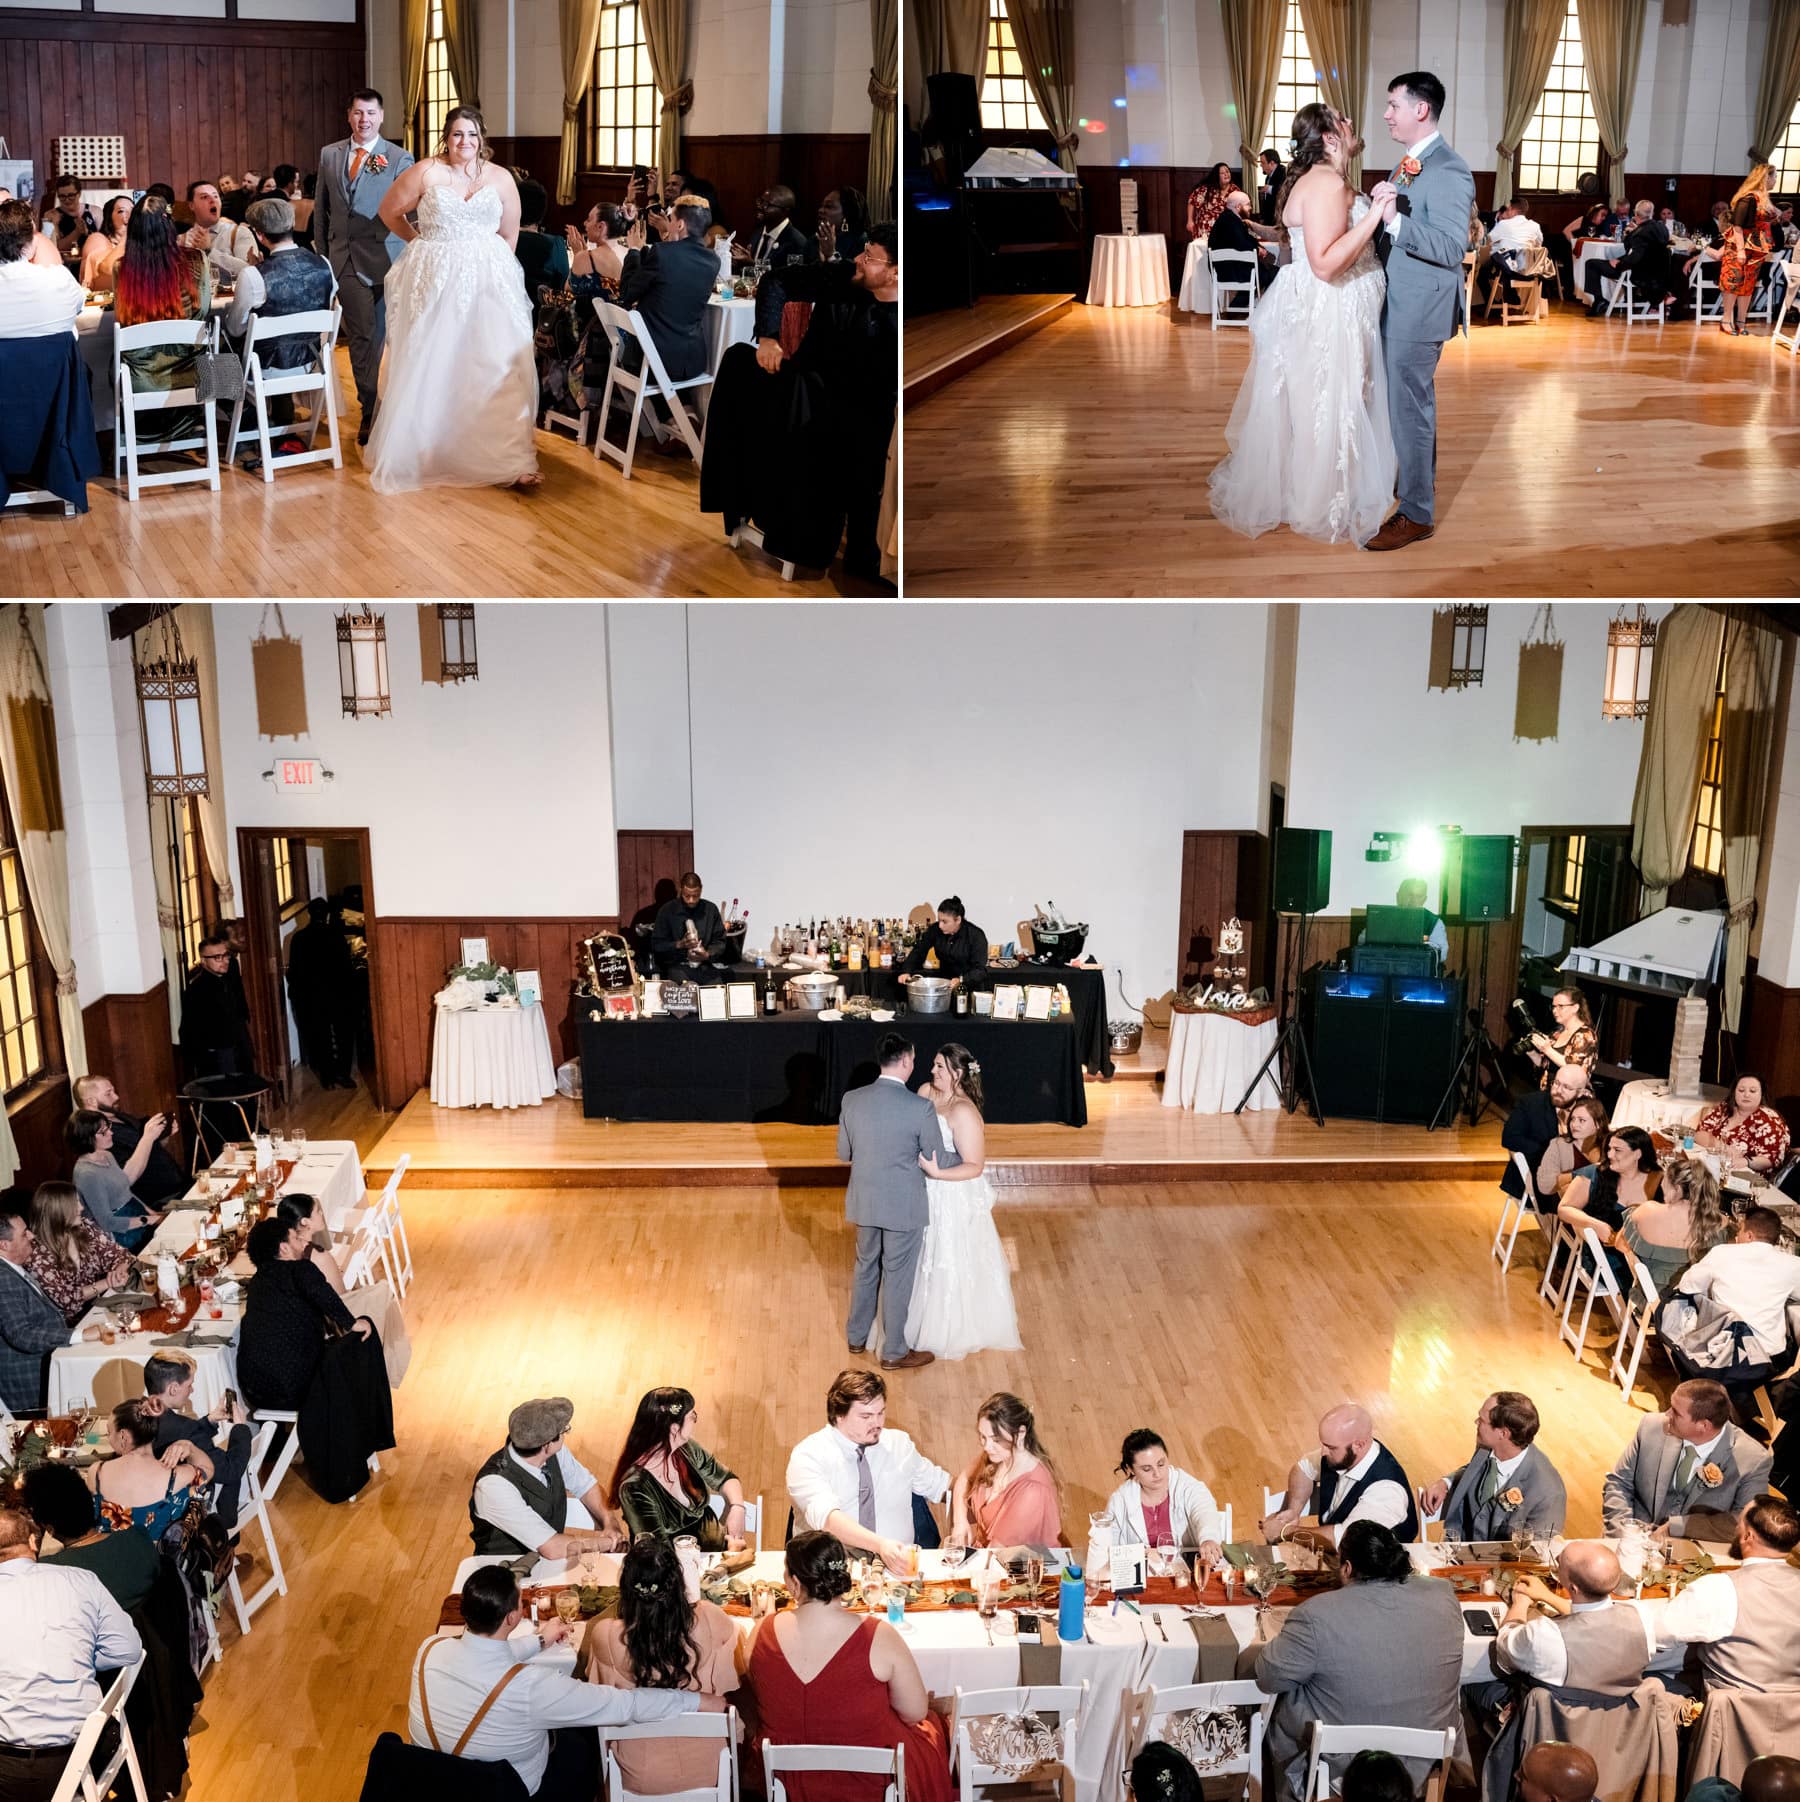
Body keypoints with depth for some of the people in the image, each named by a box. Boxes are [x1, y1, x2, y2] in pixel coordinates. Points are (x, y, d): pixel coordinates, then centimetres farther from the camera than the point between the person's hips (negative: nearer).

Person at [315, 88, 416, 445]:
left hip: (383, 260, -3)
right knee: (359, 336, 5)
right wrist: (321, 254, 11)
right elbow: (320, 208, 15)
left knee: (382, 337, -1)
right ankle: (369, 409, 11)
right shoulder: (329, 155, 11)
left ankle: (379, 412, 8)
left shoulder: (399, 159, 1)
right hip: (343, 260, 3)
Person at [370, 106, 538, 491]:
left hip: (489, 282, 1)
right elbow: (390, 212, 8)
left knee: (495, 367, -4)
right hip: (434, 280, -1)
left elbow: (509, 233, 11)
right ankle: (422, 454, 17)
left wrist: (490, 266, 4)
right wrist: (423, 243, 10)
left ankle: (506, 460, -1)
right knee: (430, 368, 4)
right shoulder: (425, 172, -1)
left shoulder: (501, 178, 5)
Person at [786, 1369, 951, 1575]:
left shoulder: (899, 1444, 10)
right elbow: (826, 1517, -22)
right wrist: (880, 1544, -36)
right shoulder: (808, 1456, -6)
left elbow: (940, 1485, 23)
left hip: (895, 1565, 2)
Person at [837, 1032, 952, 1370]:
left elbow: (843, 1152, 4)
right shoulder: (920, 1108, -20)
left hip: (864, 1202, 4)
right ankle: (894, 1352, 24)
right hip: (904, 1206, -4)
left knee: (865, 1267, 24)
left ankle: (857, 1336, 38)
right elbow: (938, 1161, -10)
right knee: (898, 1277, 10)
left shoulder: (852, 1100, -8)